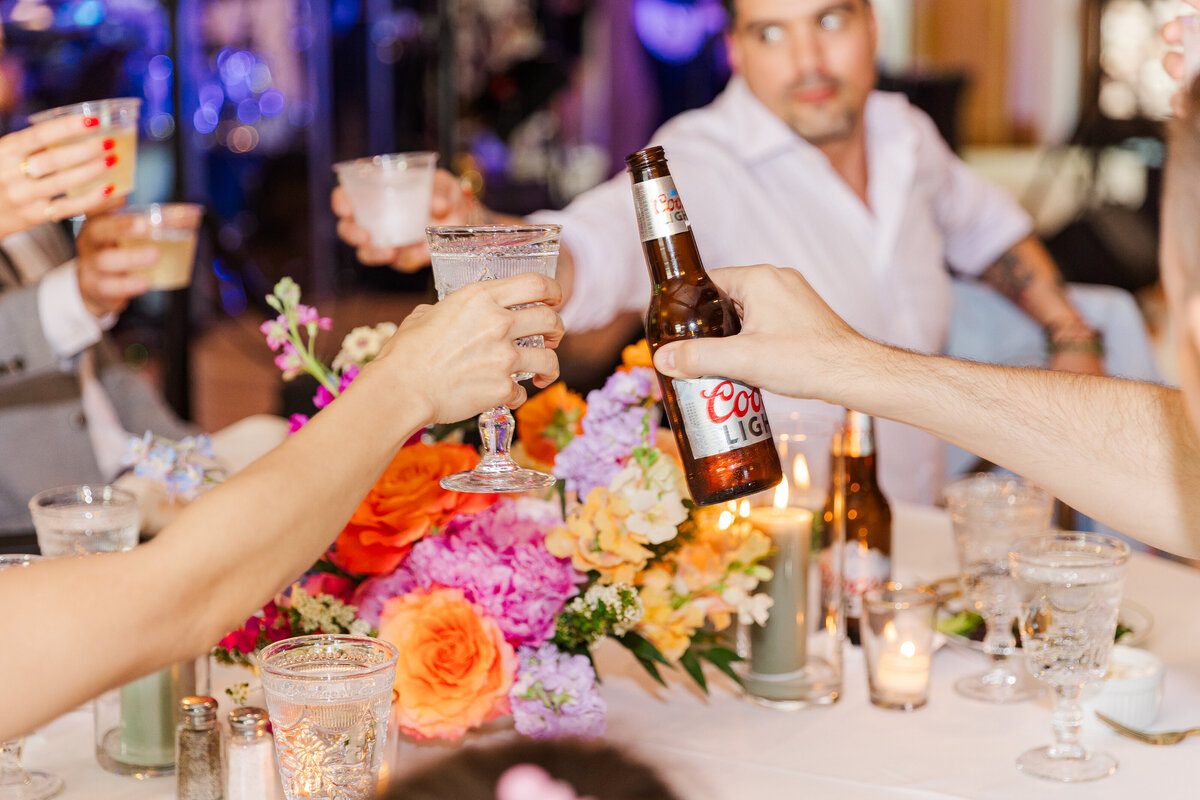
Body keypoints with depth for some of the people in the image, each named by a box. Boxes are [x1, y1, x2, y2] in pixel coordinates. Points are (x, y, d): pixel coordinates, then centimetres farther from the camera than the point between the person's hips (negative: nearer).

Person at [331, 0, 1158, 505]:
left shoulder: (902, 133, 2)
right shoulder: (704, 167, -21)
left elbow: (976, 216, 23)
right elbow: (594, 252, -41)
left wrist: (1071, 334, 14)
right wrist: (471, 230, -61)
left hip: (918, 512, 8)